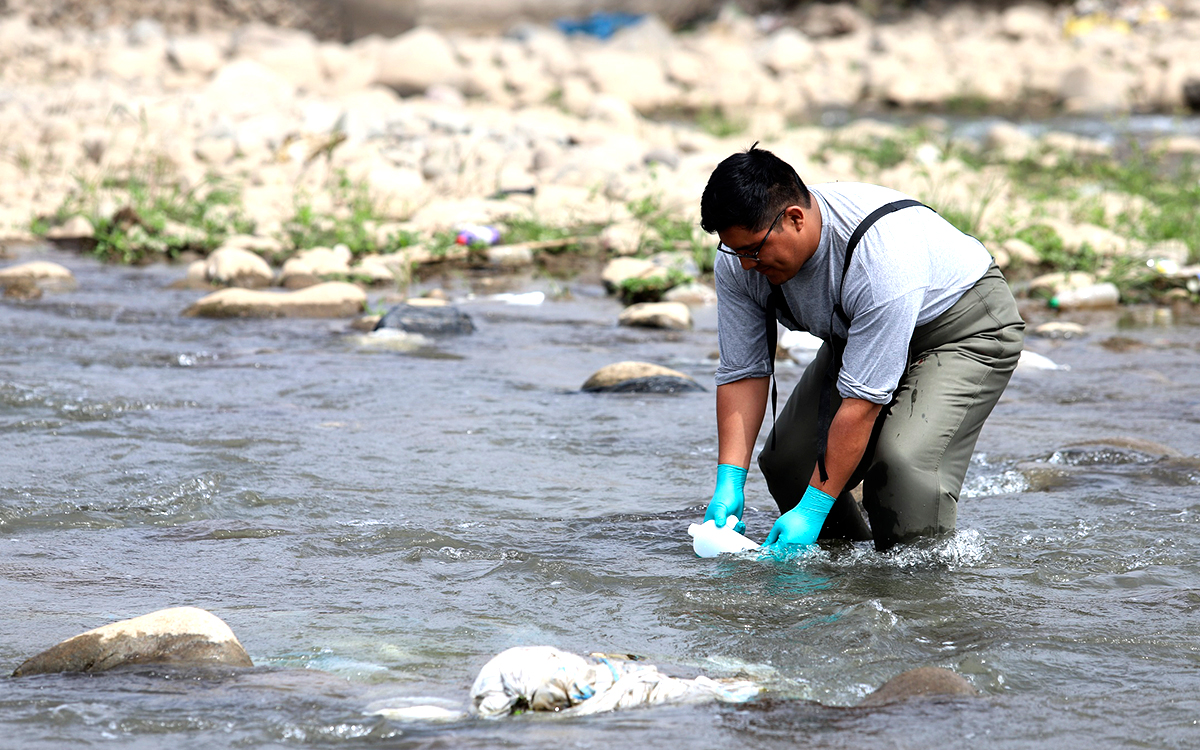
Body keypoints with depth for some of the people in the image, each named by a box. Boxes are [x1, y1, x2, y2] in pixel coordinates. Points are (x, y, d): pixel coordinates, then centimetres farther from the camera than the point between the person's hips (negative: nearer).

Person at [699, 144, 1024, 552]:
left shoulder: (883, 259, -41)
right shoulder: (739, 261, -20)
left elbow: (863, 399, -38)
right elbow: (742, 372, -13)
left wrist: (813, 509, -36)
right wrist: (729, 483, -23)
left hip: (966, 330, -7)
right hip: (855, 333, 7)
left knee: (902, 460, -29)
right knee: (787, 461, -5)